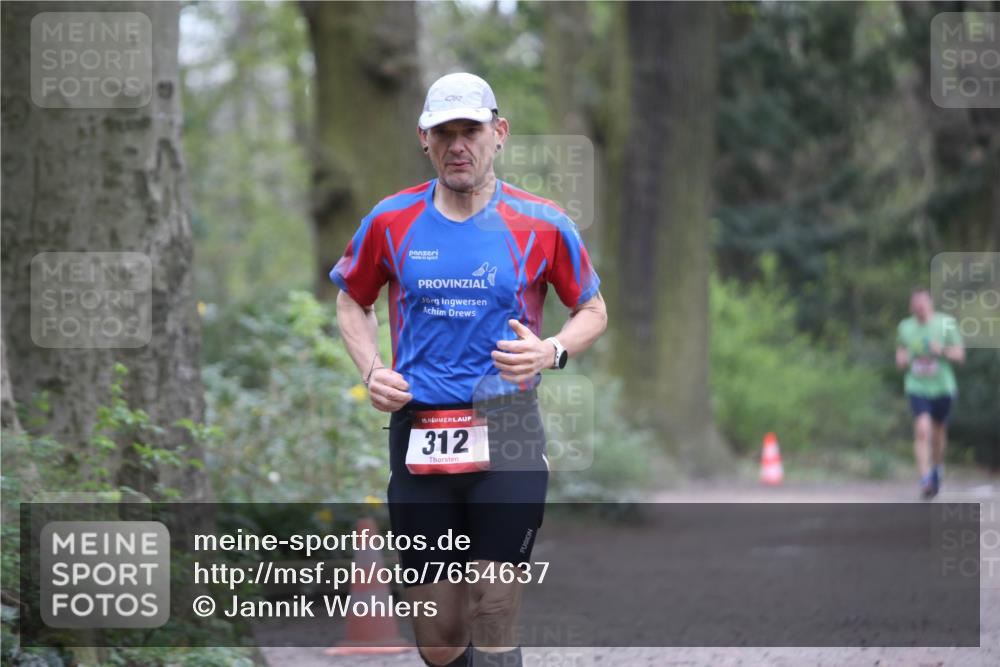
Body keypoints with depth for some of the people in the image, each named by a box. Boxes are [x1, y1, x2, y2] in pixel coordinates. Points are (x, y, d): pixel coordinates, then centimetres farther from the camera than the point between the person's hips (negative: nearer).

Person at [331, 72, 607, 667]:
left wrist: (551, 352, -9)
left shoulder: (542, 224, 0)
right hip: (417, 433, 2)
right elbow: (352, 302, 21)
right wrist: (371, 370, 3)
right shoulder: (391, 221, 5)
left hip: (506, 434, -2)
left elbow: (594, 311, 12)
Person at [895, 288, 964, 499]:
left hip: (942, 387, 0)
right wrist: (902, 359, -7)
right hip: (917, 387, 0)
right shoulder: (905, 327, 3)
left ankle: (937, 467, 43)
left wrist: (942, 351, -21)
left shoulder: (946, 324, -4)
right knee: (922, 430, -17)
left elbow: (960, 355, -1)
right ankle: (925, 480, -20)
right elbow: (900, 357, 17)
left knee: (938, 430, 14)